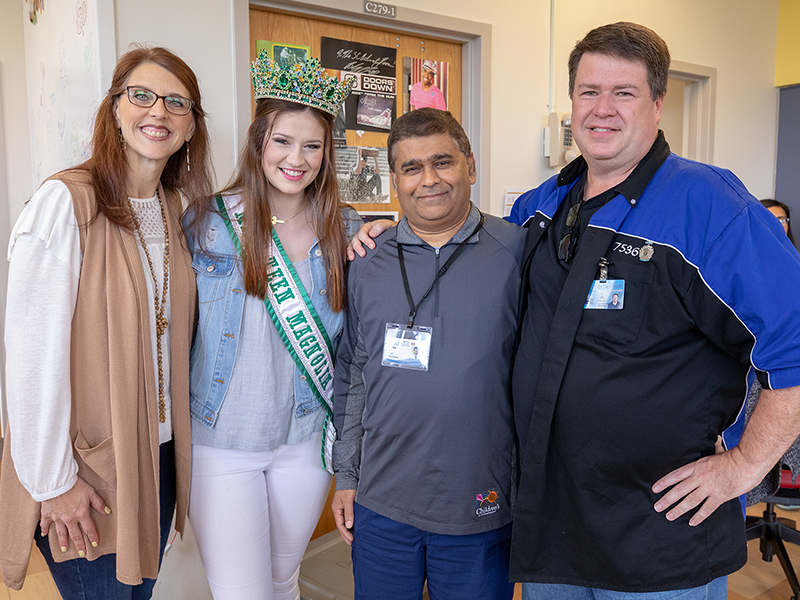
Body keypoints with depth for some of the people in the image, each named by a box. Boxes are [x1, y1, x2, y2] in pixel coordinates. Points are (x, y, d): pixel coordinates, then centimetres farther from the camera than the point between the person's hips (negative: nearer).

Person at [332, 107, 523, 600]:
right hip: (380, 504, 3)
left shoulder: (516, 252, -8)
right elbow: (351, 375, 9)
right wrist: (346, 475, 10)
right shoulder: (369, 266, 2)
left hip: (481, 510, -2)